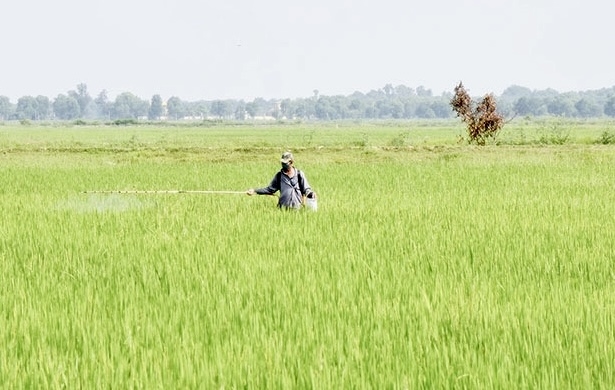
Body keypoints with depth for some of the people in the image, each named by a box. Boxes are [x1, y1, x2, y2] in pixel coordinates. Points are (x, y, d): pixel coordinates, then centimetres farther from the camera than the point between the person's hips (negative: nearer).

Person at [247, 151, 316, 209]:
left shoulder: (299, 174, 4)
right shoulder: (279, 175, 8)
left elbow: (306, 189, 6)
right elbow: (270, 189, 12)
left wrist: (311, 194, -16)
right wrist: (255, 191, 4)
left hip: (297, 209, -1)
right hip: (283, 208, 1)